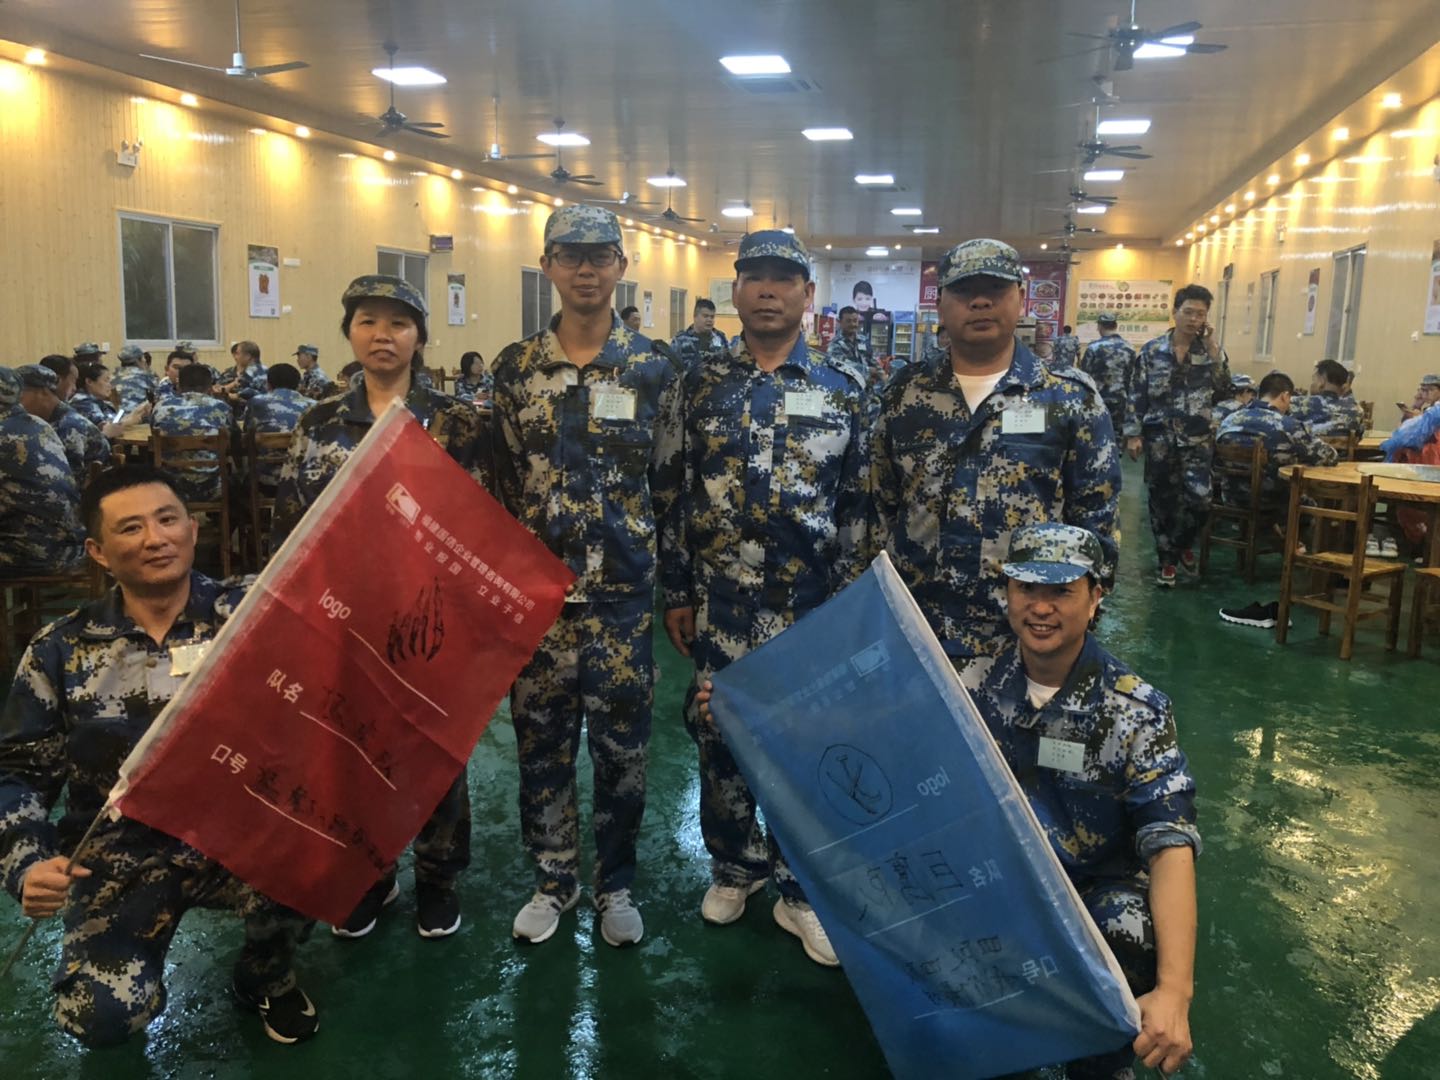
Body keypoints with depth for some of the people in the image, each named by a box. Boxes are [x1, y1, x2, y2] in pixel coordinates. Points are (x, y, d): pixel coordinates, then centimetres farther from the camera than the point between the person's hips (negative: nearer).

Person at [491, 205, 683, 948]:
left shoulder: (654, 370, 0)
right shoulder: (516, 367, 4)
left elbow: (670, 484, 3)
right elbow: (498, 477, 8)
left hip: (622, 593, -1)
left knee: (621, 746, 8)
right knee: (540, 740, 11)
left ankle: (616, 884, 28)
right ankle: (553, 879, 30)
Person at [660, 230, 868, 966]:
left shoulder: (846, 387, 1)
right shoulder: (703, 384, 3)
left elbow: (860, 503, 1)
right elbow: (676, 492, 5)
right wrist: (676, 592, 3)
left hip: (810, 605, -1)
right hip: (718, 604, 1)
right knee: (718, 736, 11)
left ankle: (800, 889, 25)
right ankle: (734, 865, 33)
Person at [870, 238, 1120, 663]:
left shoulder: (1073, 398, -2)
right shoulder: (902, 393, 4)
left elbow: (1096, 523, -1)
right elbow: (878, 506, 8)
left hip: (1029, 636, -1)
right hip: (912, 631, 2)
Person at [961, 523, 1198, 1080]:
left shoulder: (1134, 710, -13)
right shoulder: (977, 684, -3)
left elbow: (1171, 845, -23)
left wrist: (1174, 990, -36)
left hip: (1102, 888, -2)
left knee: (1132, 947, -34)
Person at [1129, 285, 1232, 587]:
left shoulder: (1212, 350, 5)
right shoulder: (1153, 350, 0)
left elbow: (1222, 392, -3)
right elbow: (1138, 395, 2)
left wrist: (1213, 353, -8)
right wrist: (1133, 434, -4)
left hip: (1197, 439, 1)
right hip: (1160, 437, 0)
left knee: (1200, 499, -12)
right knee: (1163, 501, 6)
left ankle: (1183, 544, 17)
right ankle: (1167, 560, 22)